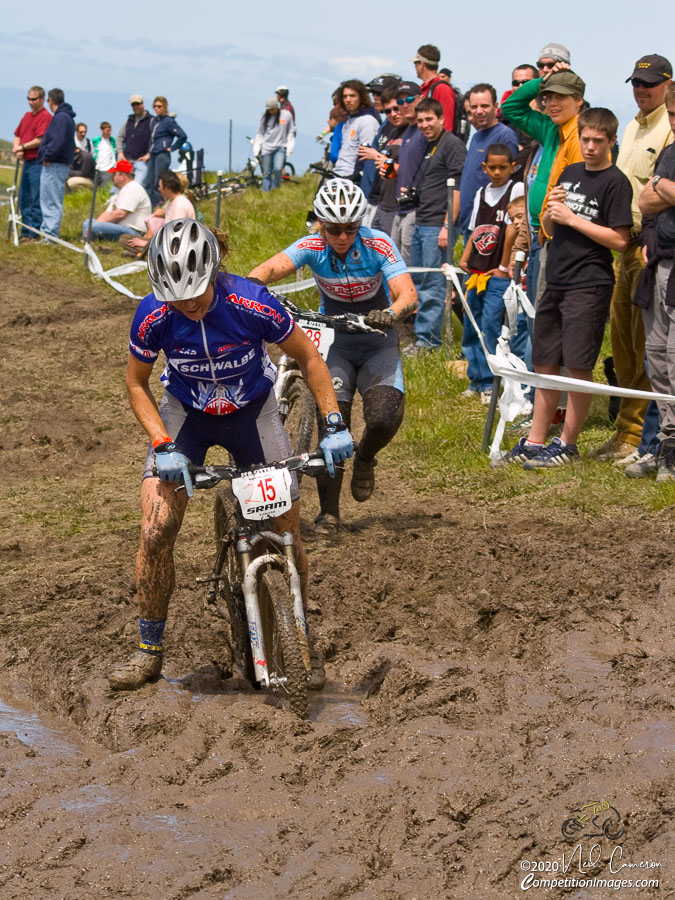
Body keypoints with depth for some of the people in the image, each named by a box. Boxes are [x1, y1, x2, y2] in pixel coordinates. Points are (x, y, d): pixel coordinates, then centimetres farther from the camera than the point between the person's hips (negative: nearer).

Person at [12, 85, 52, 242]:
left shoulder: (45, 116, -10)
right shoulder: (27, 116, 17)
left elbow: (40, 140, -17)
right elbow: (18, 135, 22)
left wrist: (22, 147, -6)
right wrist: (16, 149, 2)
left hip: (38, 162, -9)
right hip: (27, 162, 9)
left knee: (36, 200, -7)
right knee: (24, 199, 11)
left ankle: (34, 233, -4)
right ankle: (25, 232, 17)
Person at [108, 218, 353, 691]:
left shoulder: (251, 304, -30)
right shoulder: (154, 315, -25)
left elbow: (309, 357, -14)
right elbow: (137, 385, -8)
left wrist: (335, 424, -20)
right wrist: (163, 445, -20)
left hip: (251, 412, -1)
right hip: (186, 415, 1)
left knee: (288, 535, -3)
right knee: (156, 533, -13)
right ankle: (150, 650, 4)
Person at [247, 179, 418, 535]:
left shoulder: (377, 245, -20)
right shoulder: (312, 247, -16)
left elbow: (408, 294, -30)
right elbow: (270, 268, -32)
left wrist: (390, 313, -52)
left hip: (377, 345, -1)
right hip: (336, 344, 1)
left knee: (384, 419, -22)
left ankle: (364, 459, 13)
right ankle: (328, 512, 0)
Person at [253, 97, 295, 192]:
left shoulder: (286, 115, 0)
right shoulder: (265, 117, 7)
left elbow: (290, 133, 6)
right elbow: (260, 134, 12)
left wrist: (289, 149, -1)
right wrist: (256, 151, 7)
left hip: (280, 147, -2)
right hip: (267, 148, 2)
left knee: (278, 168, -21)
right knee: (267, 173, 2)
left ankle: (276, 187, 1)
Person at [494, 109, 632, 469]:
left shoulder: (615, 182, -7)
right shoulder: (570, 173, 14)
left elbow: (620, 240, -14)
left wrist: (572, 218, -13)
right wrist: (551, 210, -3)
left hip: (589, 286, -7)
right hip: (555, 283, 7)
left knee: (578, 366, -4)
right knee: (545, 364, 10)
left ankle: (567, 445, 5)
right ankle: (534, 442, 16)